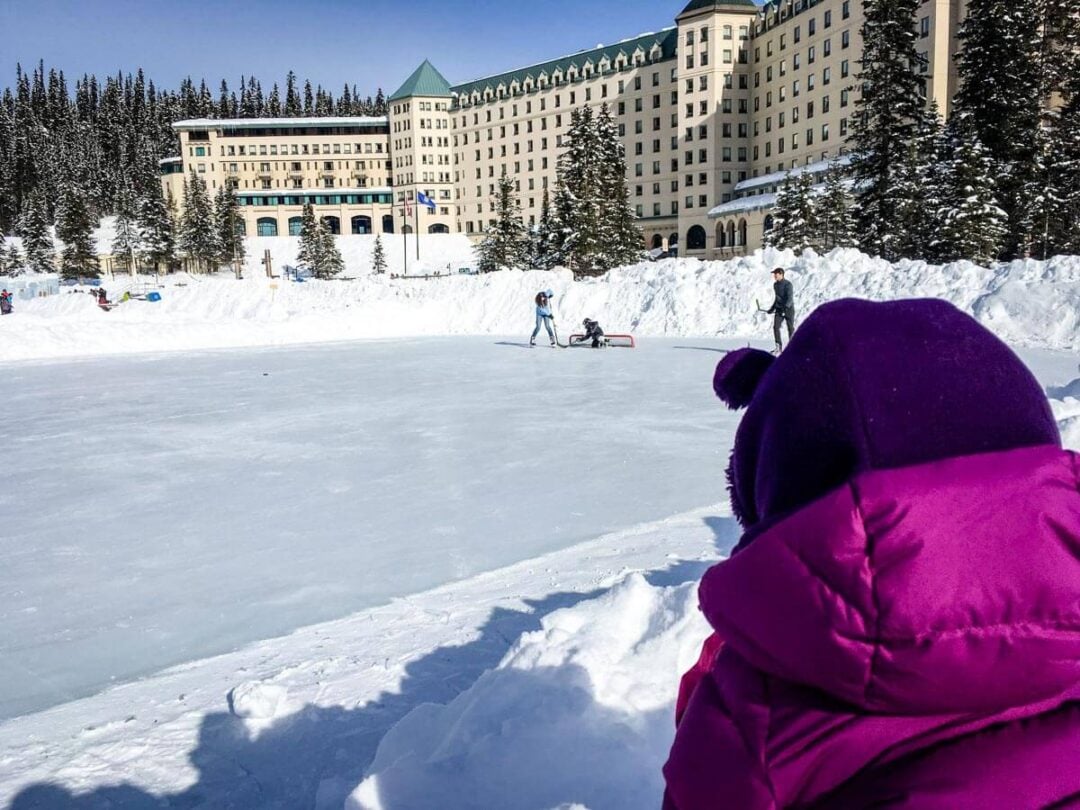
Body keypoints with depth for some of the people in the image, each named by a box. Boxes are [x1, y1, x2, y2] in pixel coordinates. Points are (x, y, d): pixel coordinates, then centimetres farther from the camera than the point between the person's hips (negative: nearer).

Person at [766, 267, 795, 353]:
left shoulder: (788, 284, -13)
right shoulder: (775, 285, 10)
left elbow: (790, 298, -23)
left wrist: (786, 307, -37)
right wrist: (772, 308, 23)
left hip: (789, 309, -6)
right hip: (779, 309, 6)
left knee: (790, 328, 2)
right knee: (776, 327, -9)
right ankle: (779, 347, -4)